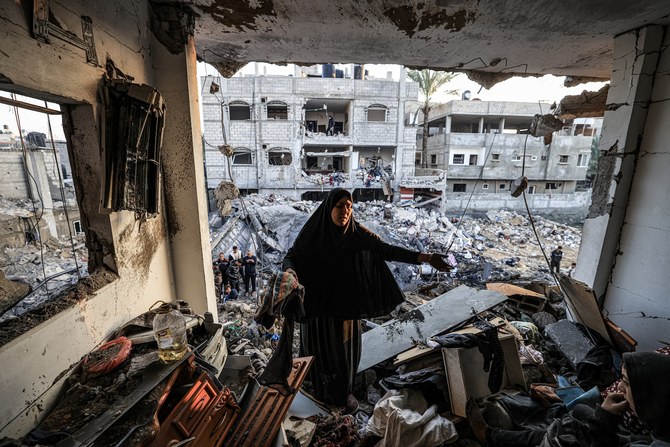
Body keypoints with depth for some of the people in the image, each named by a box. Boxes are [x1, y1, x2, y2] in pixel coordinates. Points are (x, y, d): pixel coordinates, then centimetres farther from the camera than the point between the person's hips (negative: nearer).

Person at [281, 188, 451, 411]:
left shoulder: (357, 233, -11)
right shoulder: (312, 232, -14)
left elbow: (386, 249, -16)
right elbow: (290, 258, -10)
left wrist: (424, 257, -26)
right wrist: (290, 272, -34)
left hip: (346, 303, 2)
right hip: (318, 302, -1)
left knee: (346, 349, 16)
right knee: (320, 348, 16)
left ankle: (344, 391, 44)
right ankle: (320, 388, 46)